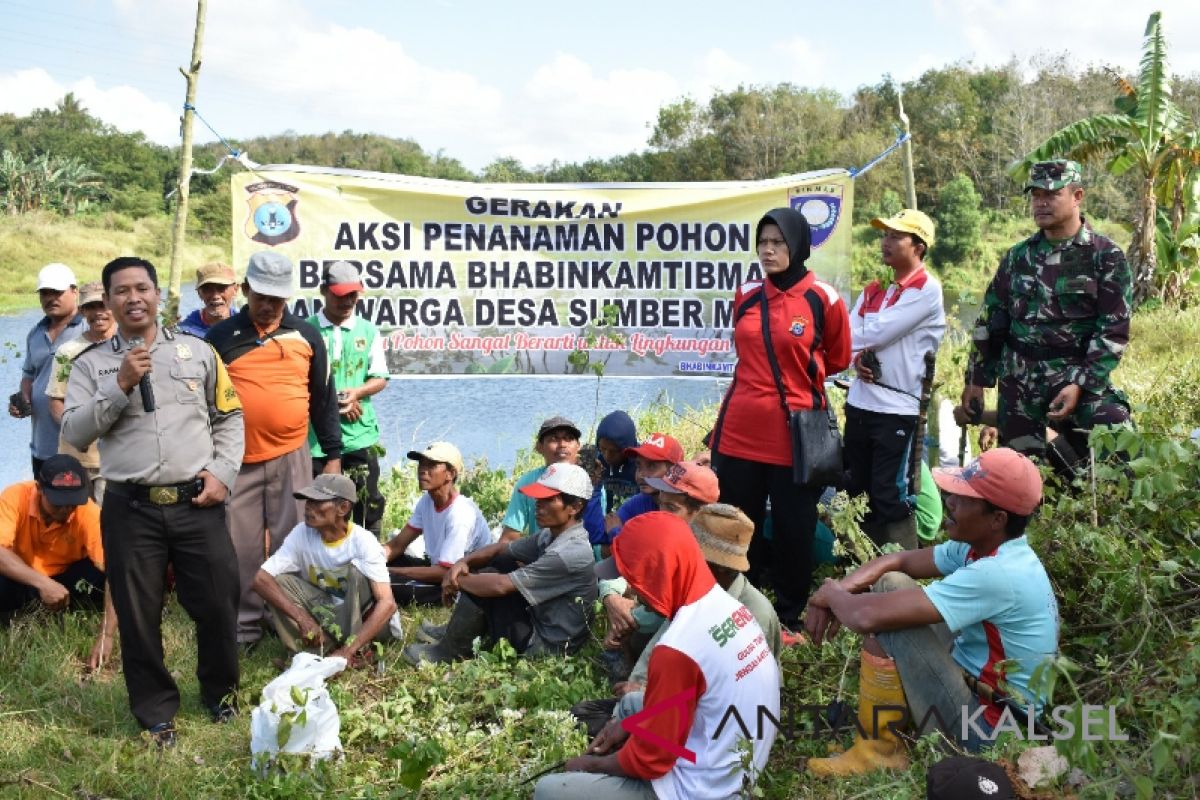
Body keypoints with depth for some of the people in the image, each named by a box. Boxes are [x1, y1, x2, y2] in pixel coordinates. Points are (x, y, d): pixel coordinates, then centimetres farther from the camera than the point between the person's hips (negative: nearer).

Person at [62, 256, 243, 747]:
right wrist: (120, 386, -12)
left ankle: (220, 695, 32)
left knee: (217, 605, 7)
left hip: (197, 504, 1)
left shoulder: (198, 351, 8)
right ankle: (156, 713, 27)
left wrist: (223, 472, -2)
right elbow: (73, 433, -3)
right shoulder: (92, 364, 5)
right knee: (138, 615, 8)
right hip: (130, 509, 0)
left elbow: (230, 417, 11)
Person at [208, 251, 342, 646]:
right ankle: (244, 626, 16)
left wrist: (333, 455, 7)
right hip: (236, 460, 0)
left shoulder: (307, 336, 6)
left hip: (291, 458, 1)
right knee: (241, 547, 4)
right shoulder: (221, 336, 3)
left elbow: (324, 399, 10)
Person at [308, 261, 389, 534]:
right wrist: (331, 401, -13)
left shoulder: (369, 332, 7)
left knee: (368, 501, 5)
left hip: (360, 433, 2)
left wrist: (356, 392, -13)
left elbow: (380, 378, 8)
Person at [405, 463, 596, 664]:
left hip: (546, 646, -9)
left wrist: (459, 580, -10)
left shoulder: (570, 554, -28)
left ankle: (449, 653, 6)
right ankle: (456, 632, 16)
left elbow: (500, 586, -27)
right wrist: (463, 562, -7)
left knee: (481, 588, -14)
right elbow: (502, 548, 12)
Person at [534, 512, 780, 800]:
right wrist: (630, 723, 11)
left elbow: (650, 760, -17)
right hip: (736, 768, 8)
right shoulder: (726, 605, -3)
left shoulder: (678, 649, -28)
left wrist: (590, 764, -1)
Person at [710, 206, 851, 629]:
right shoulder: (746, 295, 5)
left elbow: (837, 358, 10)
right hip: (739, 430, 4)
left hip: (794, 431, -4)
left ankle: (790, 616, 24)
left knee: (793, 527, 8)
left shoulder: (823, 299, -6)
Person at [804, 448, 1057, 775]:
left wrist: (832, 594, -12)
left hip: (984, 725, -9)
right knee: (890, 581, 12)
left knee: (886, 616, -20)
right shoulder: (984, 546, -1)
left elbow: (867, 616, -34)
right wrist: (838, 591, -10)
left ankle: (879, 749, -6)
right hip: (977, 683, 9)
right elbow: (898, 560, 8)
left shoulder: (996, 575, -29)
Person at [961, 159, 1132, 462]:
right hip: (1018, 380, 4)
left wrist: (1080, 385, -17)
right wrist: (976, 380, 11)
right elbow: (989, 321, 14)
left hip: (1081, 378, -4)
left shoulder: (1105, 256, -3)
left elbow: (1114, 330, -8)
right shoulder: (1018, 256, 10)